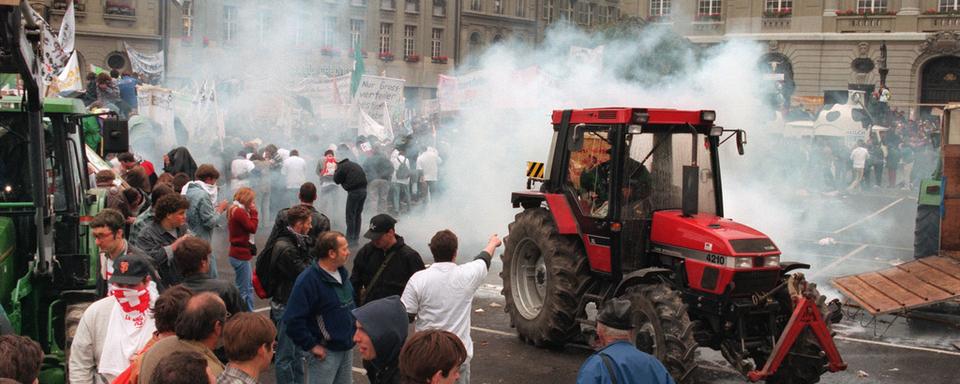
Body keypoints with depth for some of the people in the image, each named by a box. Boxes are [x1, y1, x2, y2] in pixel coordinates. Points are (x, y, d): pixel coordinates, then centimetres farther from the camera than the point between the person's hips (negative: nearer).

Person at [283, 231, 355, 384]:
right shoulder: (308, 281, -21)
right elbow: (293, 320, -24)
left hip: (347, 348, 8)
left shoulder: (343, 274, 4)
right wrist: (312, 346, -19)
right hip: (325, 352, -8)